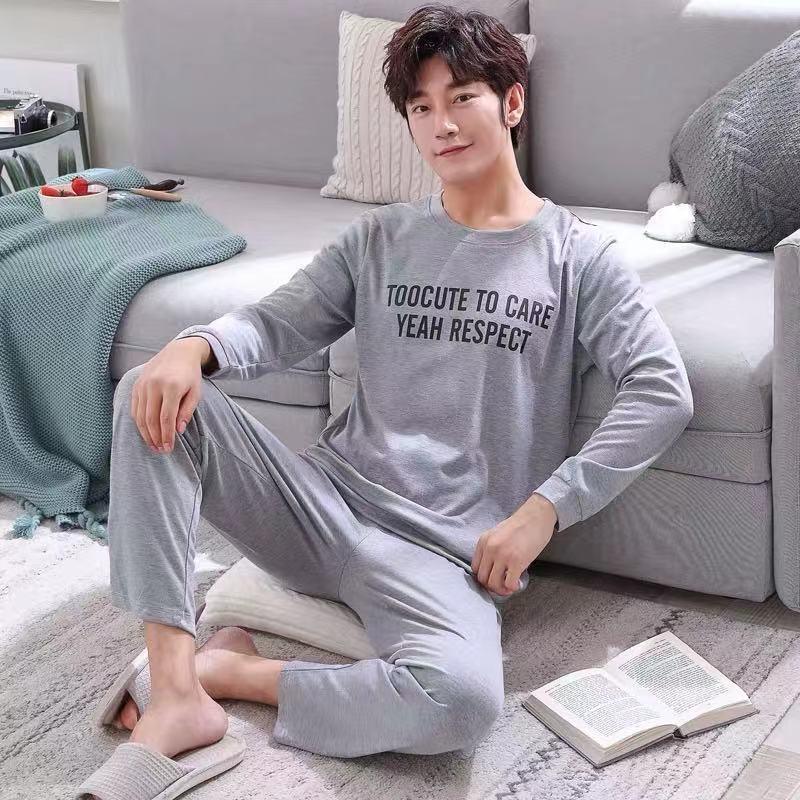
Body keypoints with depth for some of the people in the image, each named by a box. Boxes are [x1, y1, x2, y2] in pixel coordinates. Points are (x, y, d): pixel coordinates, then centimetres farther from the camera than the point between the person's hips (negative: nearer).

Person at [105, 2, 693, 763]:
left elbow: (662, 392, -6)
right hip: (326, 498, 4)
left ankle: (229, 670, -11)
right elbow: (277, 324, 6)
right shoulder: (379, 237, 13)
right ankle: (176, 692, -22)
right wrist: (196, 346, -18)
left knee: (462, 698, -36)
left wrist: (543, 510, -13)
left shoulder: (578, 256, 3)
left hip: (444, 549, -3)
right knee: (154, 395, -18)